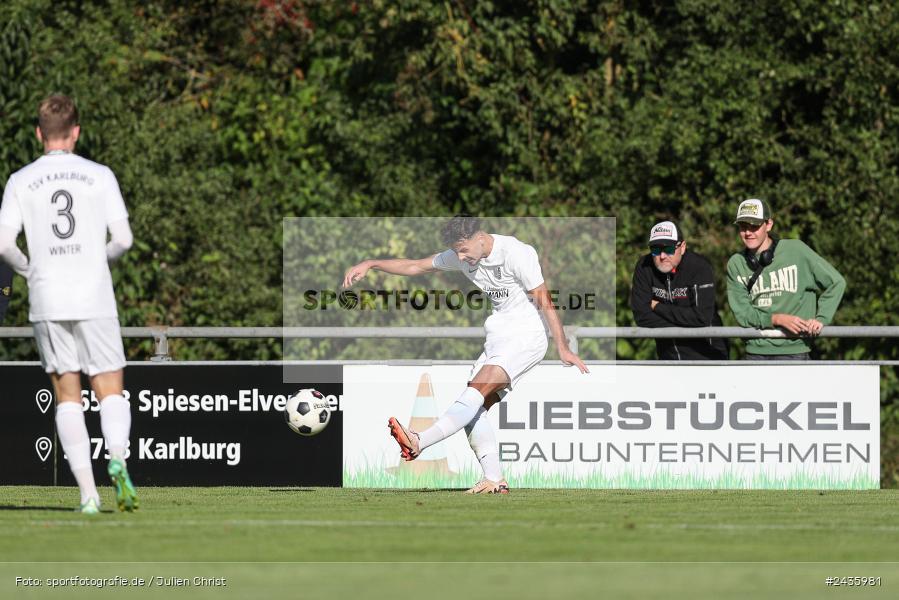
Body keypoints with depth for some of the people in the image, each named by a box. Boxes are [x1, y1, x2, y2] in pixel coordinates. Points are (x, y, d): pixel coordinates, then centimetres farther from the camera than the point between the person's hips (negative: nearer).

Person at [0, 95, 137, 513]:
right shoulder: (99, 176, 2)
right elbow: (123, 238, -2)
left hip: (46, 300, 1)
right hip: (94, 297, -1)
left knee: (67, 394, 4)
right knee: (109, 389, 5)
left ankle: (87, 491, -4)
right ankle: (117, 457, -23)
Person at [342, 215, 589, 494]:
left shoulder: (516, 254, -16)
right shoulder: (460, 257, 5)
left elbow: (544, 301, -14)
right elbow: (415, 266, 14)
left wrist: (563, 349, -15)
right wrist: (369, 264, 6)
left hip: (525, 337, -8)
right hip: (496, 340, 8)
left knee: (477, 390, -24)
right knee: (475, 408, -7)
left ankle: (418, 442, -37)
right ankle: (494, 481, -7)